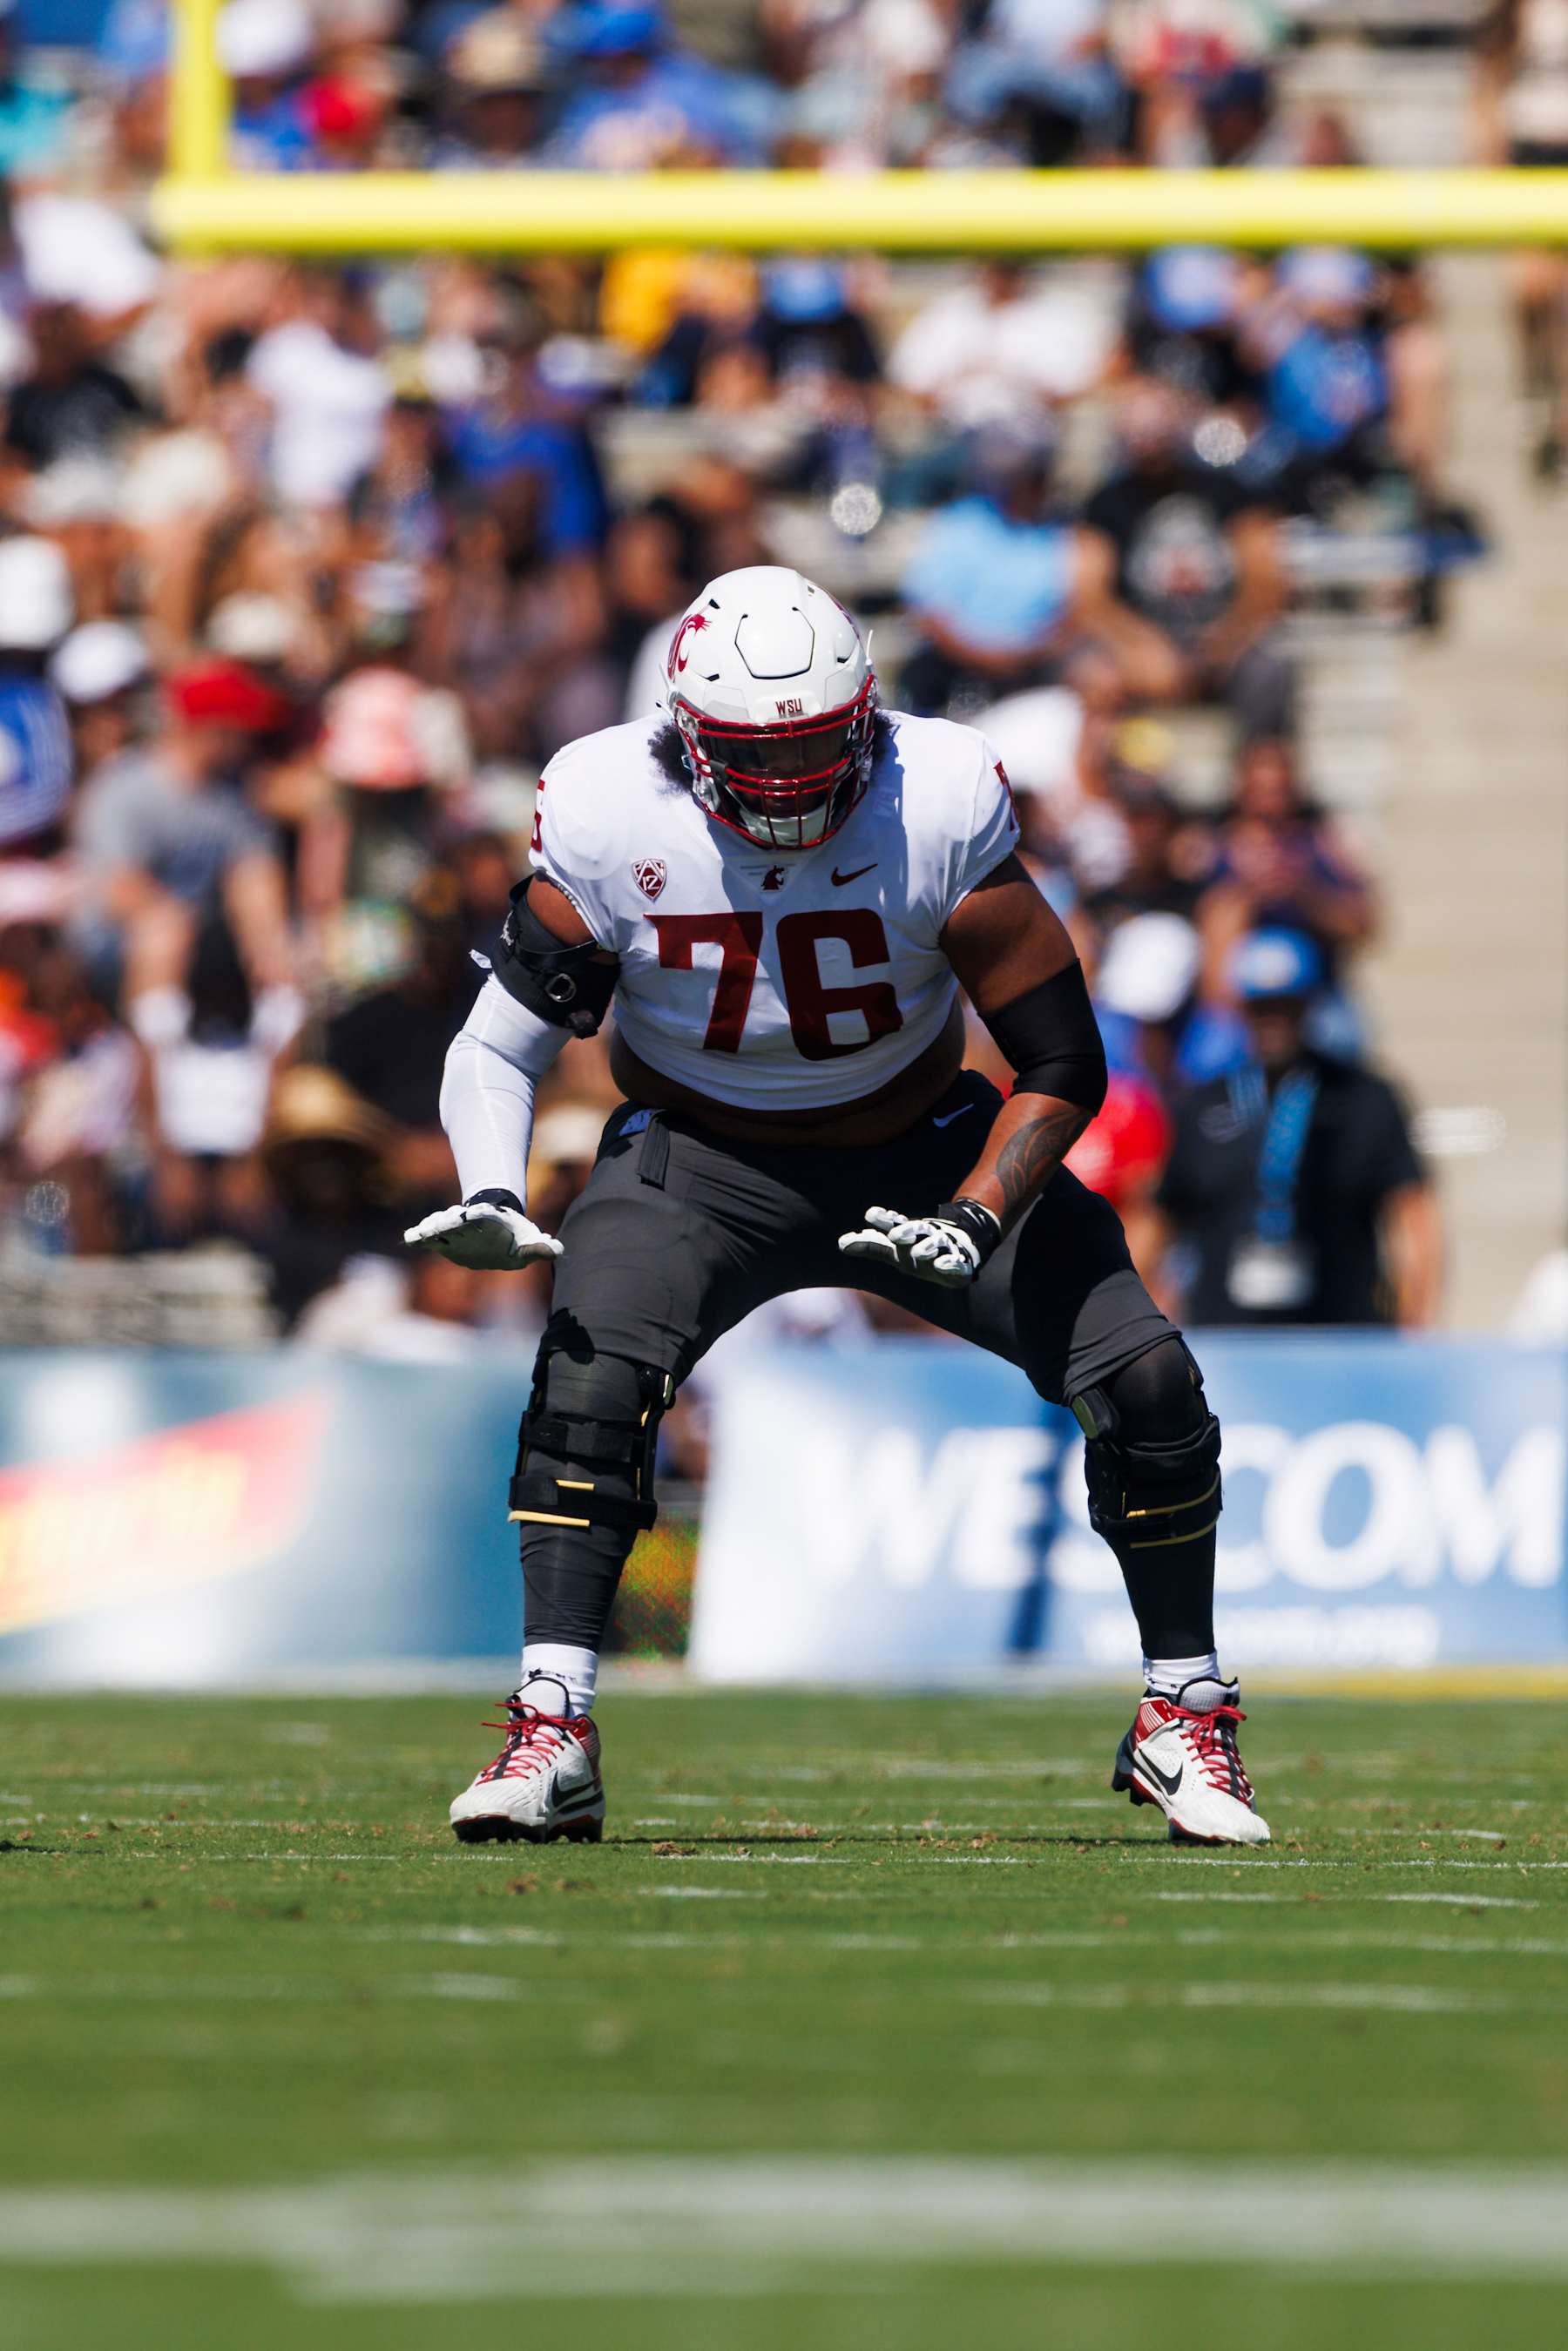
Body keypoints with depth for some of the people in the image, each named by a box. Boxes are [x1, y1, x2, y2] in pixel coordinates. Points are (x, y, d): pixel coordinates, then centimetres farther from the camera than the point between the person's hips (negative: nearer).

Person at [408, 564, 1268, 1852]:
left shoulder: (941, 814, -23)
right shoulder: (613, 822, -21)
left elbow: (1064, 1063, -17)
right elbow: (500, 1044, -11)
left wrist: (978, 1216, -33)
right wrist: (492, 1192, -31)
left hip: (920, 1150, 1)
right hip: (700, 1160, 0)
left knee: (1146, 1382, -12)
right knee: (591, 1380, -28)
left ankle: (1183, 1718, 9)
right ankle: (552, 1738, -21)